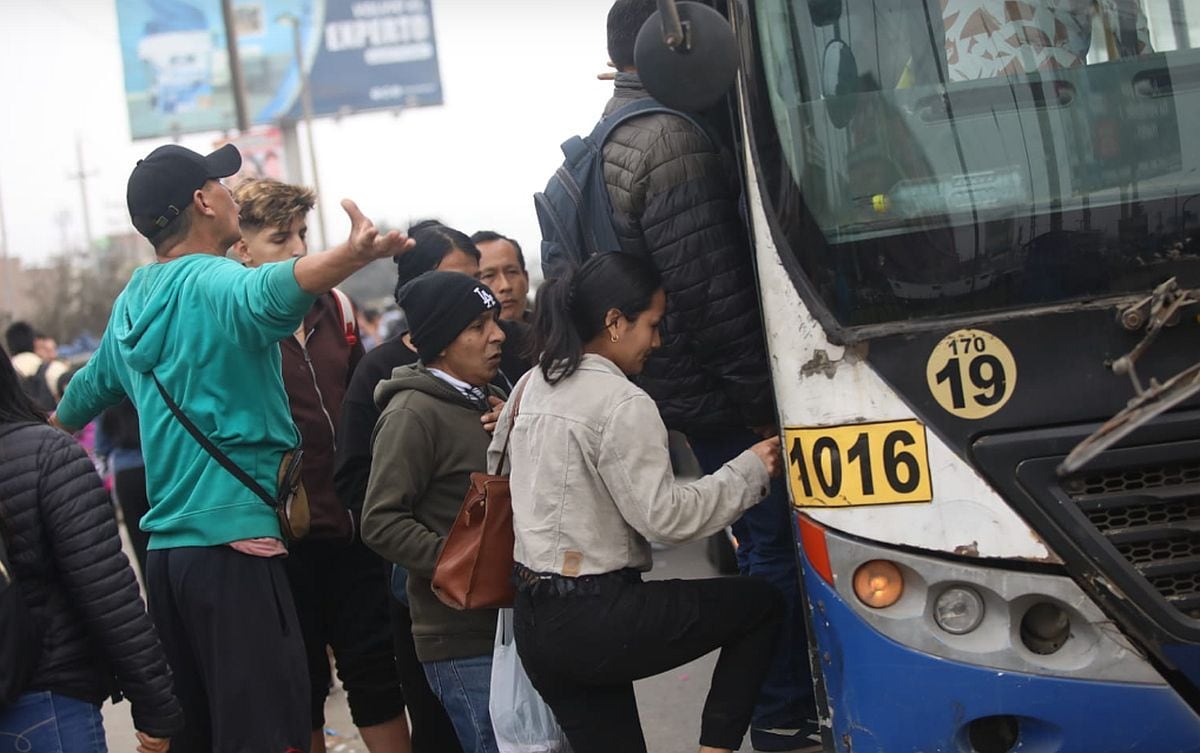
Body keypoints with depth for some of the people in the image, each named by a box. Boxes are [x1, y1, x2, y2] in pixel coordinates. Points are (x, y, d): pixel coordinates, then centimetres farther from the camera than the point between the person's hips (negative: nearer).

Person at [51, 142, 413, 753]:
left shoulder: (130, 304, 16)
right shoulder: (214, 285, -10)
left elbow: (89, 389, 35)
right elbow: (274, 290, -35)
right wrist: (351, 256, -56)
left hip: (165, 549, 9)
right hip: (233, 542, -9)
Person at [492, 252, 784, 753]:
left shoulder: (533, 387, 11)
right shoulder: (622, 404, -15)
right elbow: (664, 517, -16)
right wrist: (750, 471, -7)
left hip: (534, 624, 8)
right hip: (594, 620, -8)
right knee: (761, 604, 8)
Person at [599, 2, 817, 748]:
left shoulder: (607, 141, 14)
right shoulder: (670, 141, -19)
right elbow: (708, 289, -24)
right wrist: (762, 398, -19)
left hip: (682, 387, 10)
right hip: (722, 392, -10)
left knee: (760, 539, 19)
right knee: (779, 543, -2)